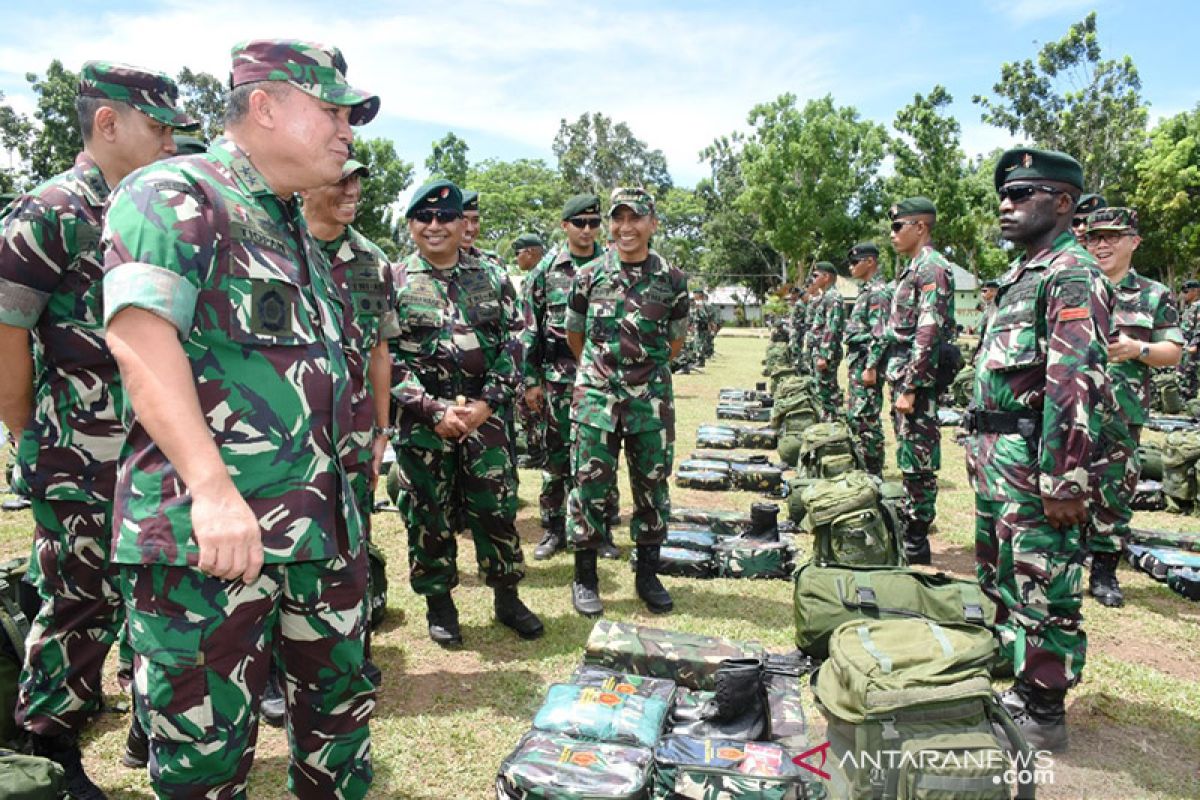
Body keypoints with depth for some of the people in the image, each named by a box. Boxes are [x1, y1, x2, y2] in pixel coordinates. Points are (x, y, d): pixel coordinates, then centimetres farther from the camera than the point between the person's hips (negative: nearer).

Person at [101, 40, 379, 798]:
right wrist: (213, 489, -30)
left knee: (340, 706, 20)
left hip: (325, 526, 8)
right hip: (211, 529, -8)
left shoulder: (297, 230, 18)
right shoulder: (173, 194, -7)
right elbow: (139, 335, -22)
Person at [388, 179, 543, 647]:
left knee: (497, 507, 6)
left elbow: (512, 347, 4)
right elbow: (386, 357, -5)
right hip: (423, 419, -1)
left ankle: (507, 598, 24)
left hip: (485, 413, 2)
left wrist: (486, 403, -8)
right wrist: (434, 410, -13)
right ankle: (439, 604, 25)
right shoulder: (394, 283, 1)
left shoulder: (492, 279, 7)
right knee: (429, 514, 7)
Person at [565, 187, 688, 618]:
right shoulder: (588, 276, 1)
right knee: (590, 486, 3)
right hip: (596, 399, -1)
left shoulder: (672, 280, 2)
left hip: (652, 400, 1)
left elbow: (675, 341, 13)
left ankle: (648, 573, 27)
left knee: (652, 488, 10)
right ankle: (585, 578, 18)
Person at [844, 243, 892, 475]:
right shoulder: (865, 290, 18)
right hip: (858, 361, 10)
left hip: (867, 363, -10)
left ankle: (873, 474, 0)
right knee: (857, 417, 15)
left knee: (867, 419, -7)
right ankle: (863, 466, 24)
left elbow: (880, 335, -21)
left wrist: (871, 368, -24)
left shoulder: (878, 292, -14)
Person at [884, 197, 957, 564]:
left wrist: (910, 388, -23)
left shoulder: (932, 268, -13)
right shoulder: (912, 268, 17)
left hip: (917, 382, -10)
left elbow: (928, 334, -21)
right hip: (903, 379, 10)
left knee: (918, 463, -2)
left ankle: (917, 544, 7)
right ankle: (907, 528, 28)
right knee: (908, 460, 17)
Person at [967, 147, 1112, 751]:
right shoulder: (1021, 275, 17)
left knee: (1041, 589, 2)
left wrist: (1065, 482, -24)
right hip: (996, 455, 10)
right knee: (999, 578, 19)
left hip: (1034, 460, -10)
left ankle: (1043, 714, 17)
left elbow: (1076, 386, -22)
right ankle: (1020, 685, 35)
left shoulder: (1072, 275, -13)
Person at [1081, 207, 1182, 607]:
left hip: (1121, 416, 0)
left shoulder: (1155, 296, 9)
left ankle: (1104, 572, 18)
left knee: (1113, 493, 5)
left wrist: (1138, 349, -15)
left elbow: (1173, 351, 4)